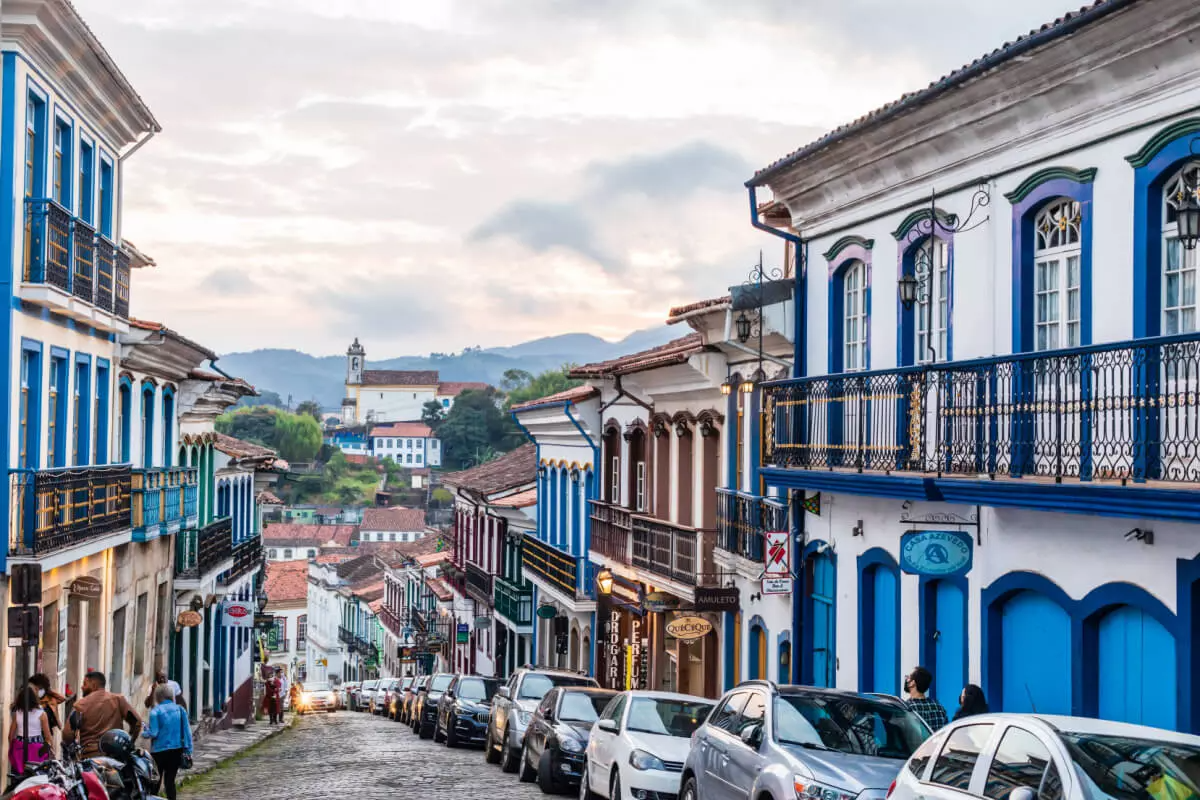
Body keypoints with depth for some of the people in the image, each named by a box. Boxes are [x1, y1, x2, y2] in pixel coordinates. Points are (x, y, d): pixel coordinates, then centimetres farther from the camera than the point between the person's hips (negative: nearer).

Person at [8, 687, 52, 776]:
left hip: (19, 747, 3)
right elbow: (47, 735, -4)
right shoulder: (41, 714, -5)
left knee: (18, 774, 7)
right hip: (36, 748, -3)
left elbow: (11, 735, 6)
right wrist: (48, 746, 6)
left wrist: (10, 749, 16)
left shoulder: (17, 713, 2)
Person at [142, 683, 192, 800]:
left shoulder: (155, 711, -10)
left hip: (159, 751, -3)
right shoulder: (180, 709, 1)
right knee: (170, 779, 10)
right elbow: (187, 731, 0)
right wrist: (188, 749, 5)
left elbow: (153, 733, -14)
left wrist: (144, 732, 6)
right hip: (177, 750, 3)